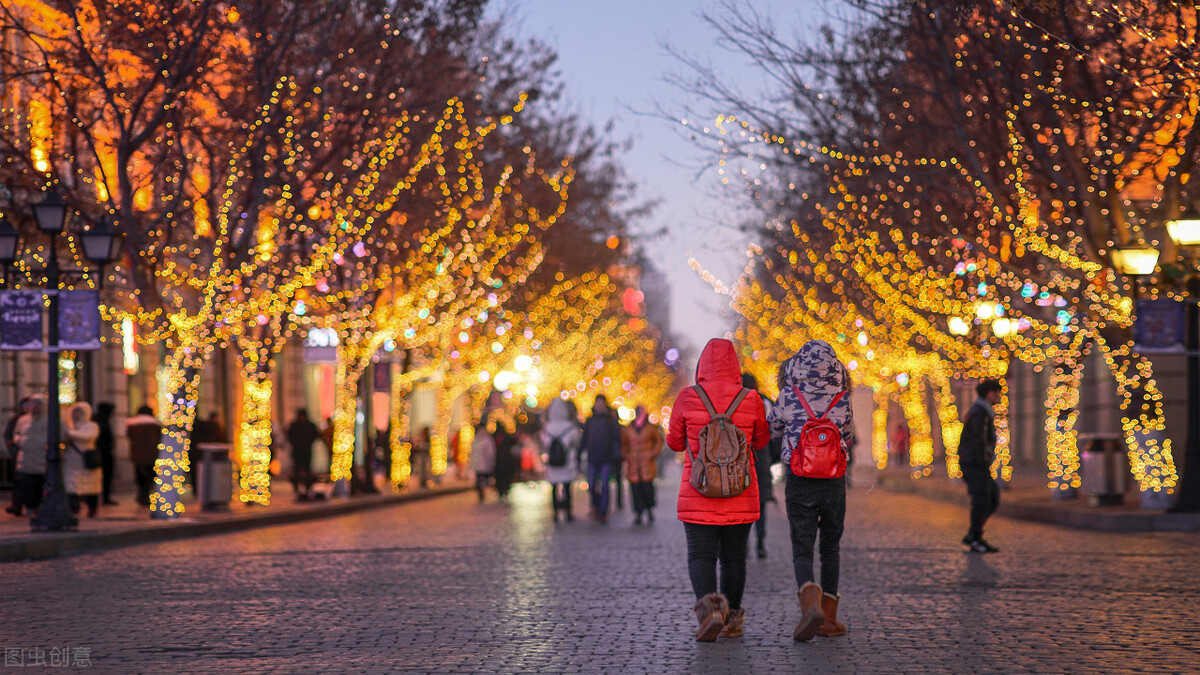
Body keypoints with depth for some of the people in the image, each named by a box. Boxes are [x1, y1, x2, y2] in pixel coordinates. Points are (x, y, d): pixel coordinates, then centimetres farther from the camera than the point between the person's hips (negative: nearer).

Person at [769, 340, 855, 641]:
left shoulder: (789, 396, -6)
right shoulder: (841, 399, -2)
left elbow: (774, 429, 11)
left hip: (800, 482, -2)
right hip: (834, 482, 2)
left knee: (802, 549, -1)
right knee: (831, 548, 14)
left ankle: (810, 604, -27)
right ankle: (828, 617, 15)